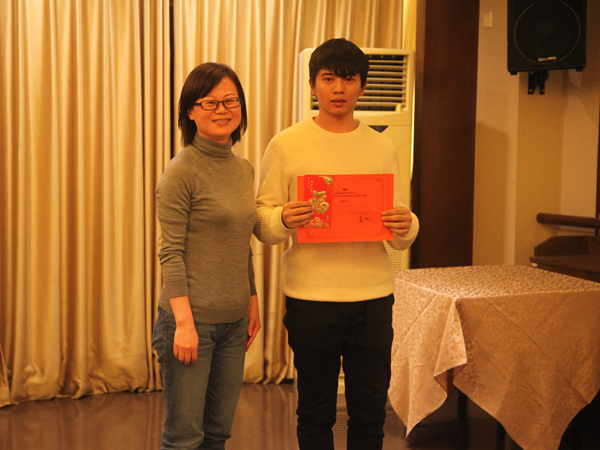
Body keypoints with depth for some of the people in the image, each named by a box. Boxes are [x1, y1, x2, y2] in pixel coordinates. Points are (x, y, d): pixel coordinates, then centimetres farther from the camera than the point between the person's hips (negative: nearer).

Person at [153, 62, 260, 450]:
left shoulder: (244, 169, 11)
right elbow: (171, 253, -14)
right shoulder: (182, 171, -11)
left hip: (233, 322, 7)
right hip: (192, 319, -7)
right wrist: (183, 322, -18)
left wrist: (252, 301, 16)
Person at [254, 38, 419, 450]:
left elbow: (403, 239, 9)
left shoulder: (382, 148, 8)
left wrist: (406, 227, -13)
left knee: (370, 412, 8)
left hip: (373, 296, 2)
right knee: (316, 413, 9)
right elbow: (262, 225, 0)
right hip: (311, 298, -2)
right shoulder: (286, 146, 1)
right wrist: (284, 220, -21)